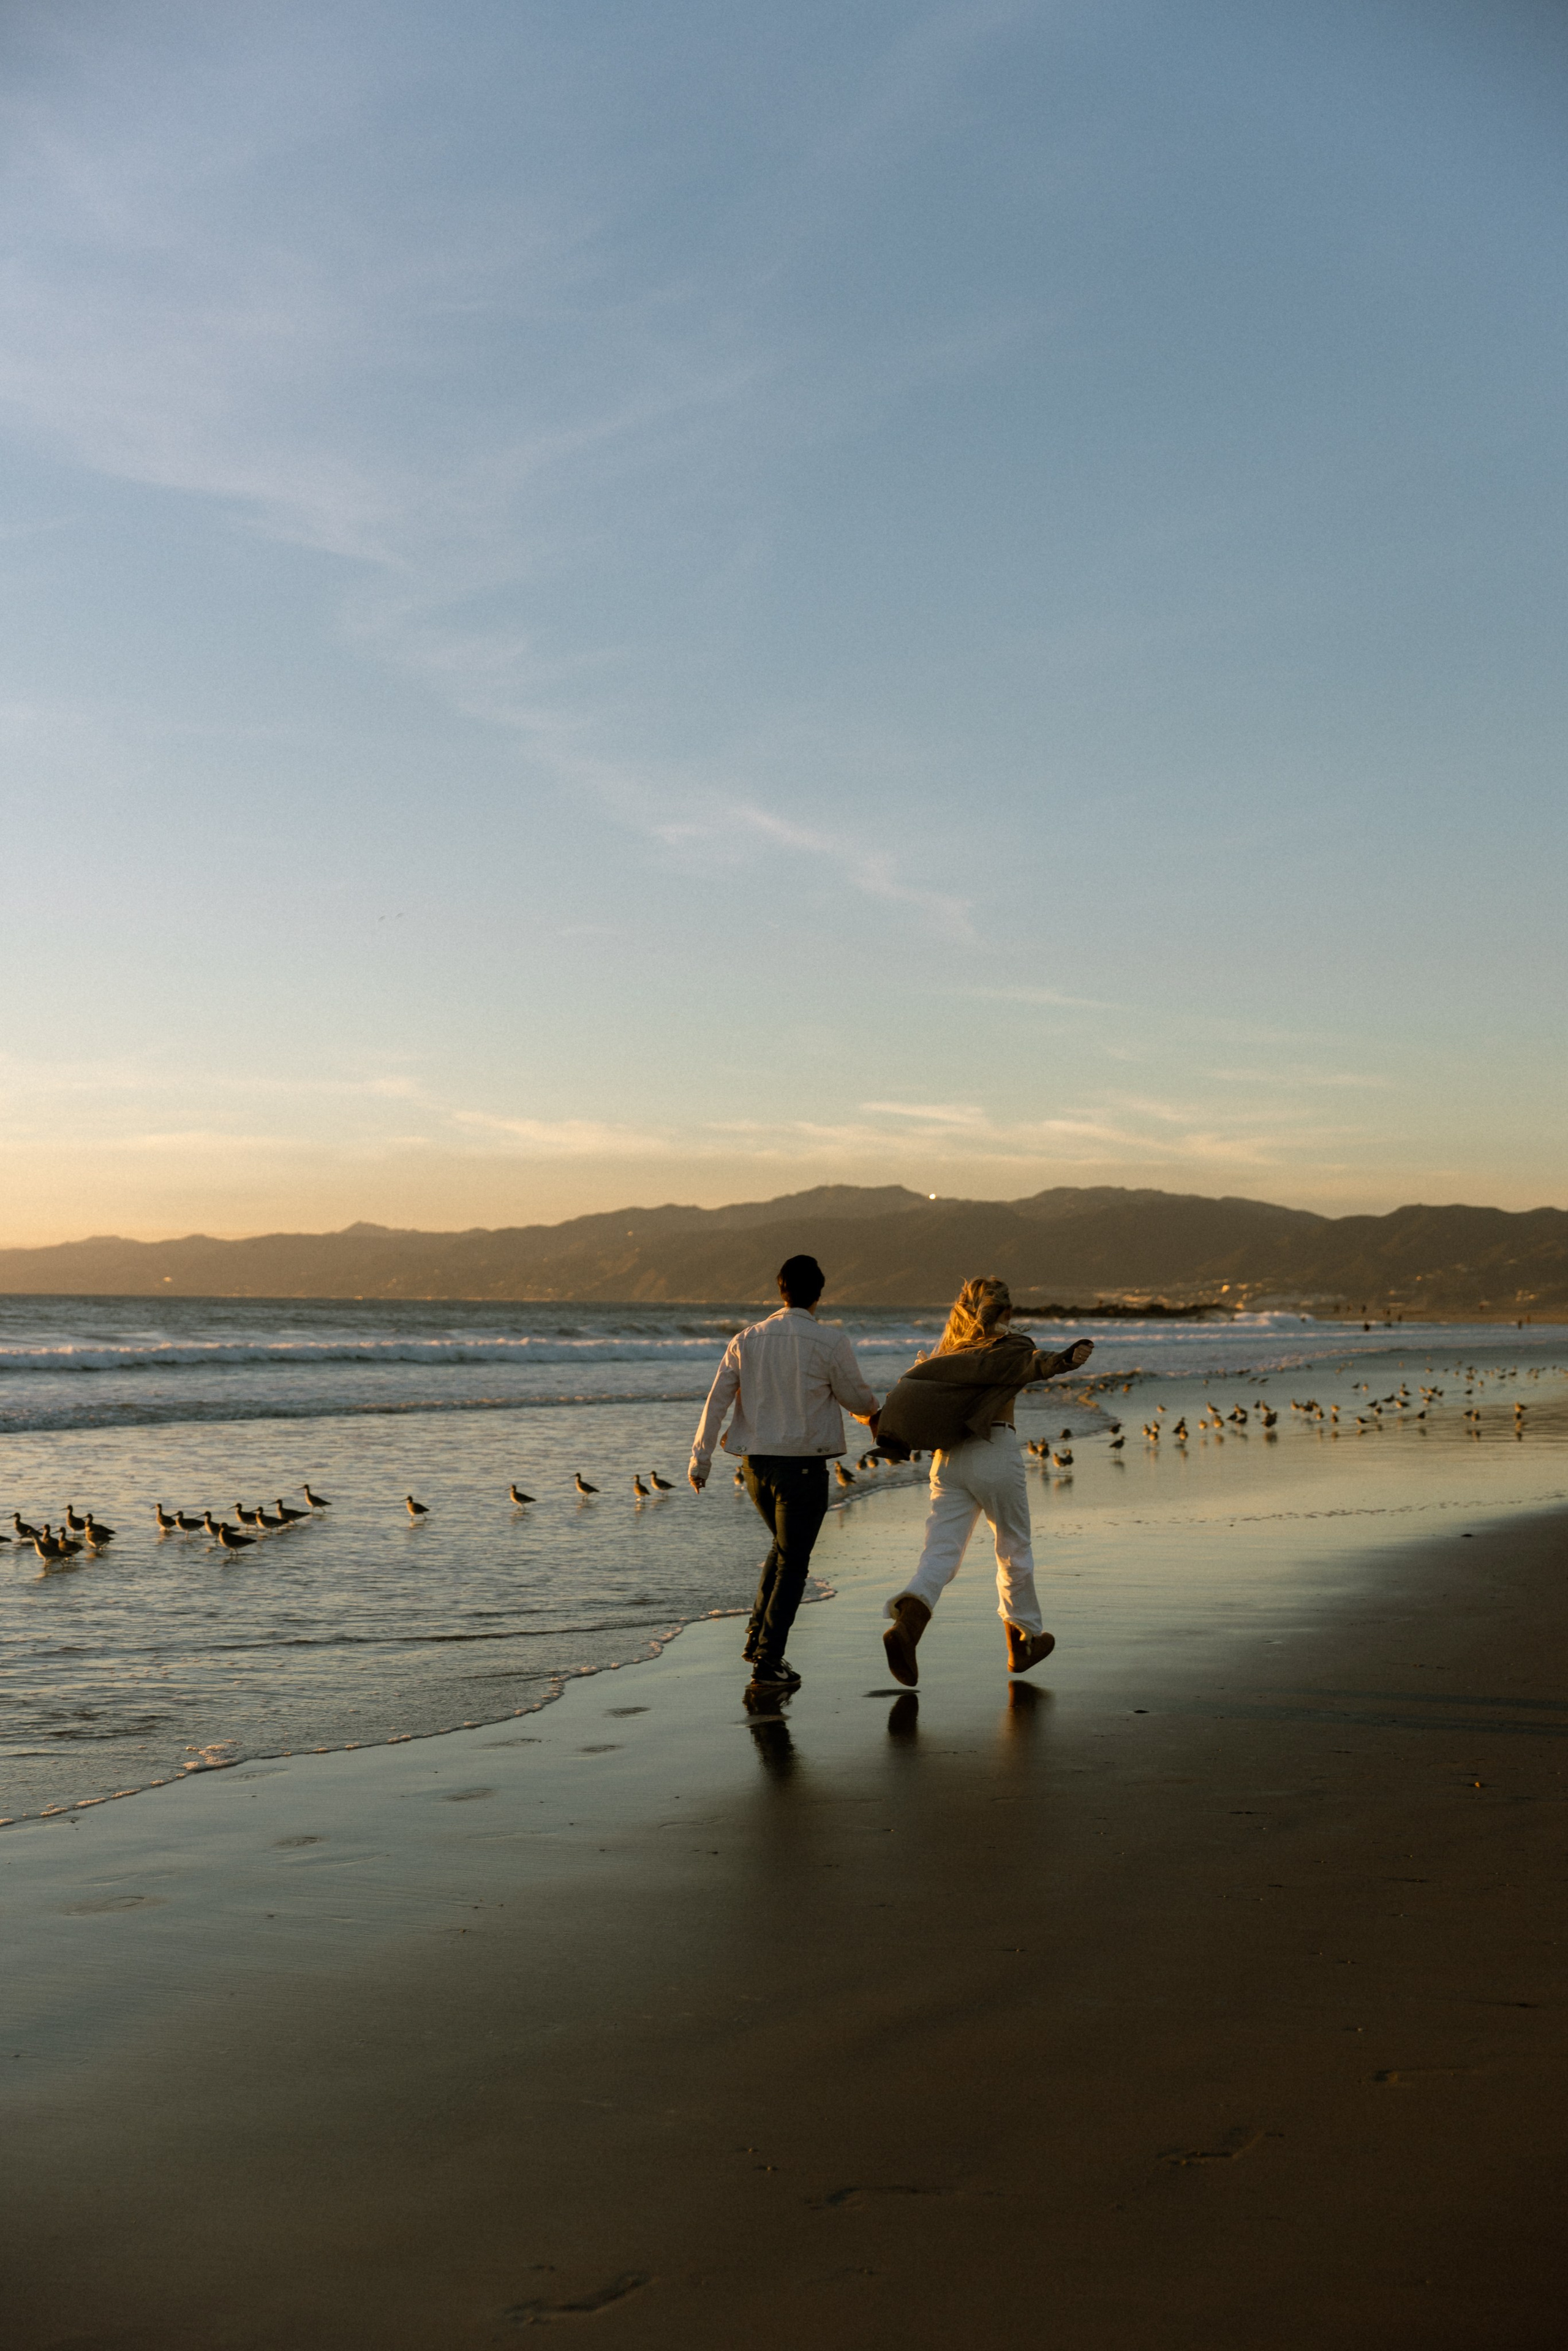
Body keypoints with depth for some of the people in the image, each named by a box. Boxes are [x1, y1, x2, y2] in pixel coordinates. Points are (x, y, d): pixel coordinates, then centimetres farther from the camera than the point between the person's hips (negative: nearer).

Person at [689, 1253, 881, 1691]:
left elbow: (717, 1400, 2)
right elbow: (857, 1399, 2)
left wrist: (701, 1457, 9)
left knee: (783, 1548, 26)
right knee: (792, 1566, 4)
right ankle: (767, 1663, 1)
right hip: (803, 1466, -5)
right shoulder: (831, 1344, -10)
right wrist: (874, 1416, 25)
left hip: (756, 1463, 5)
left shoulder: (747, 1341, 1)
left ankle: (757, 1639, 21)